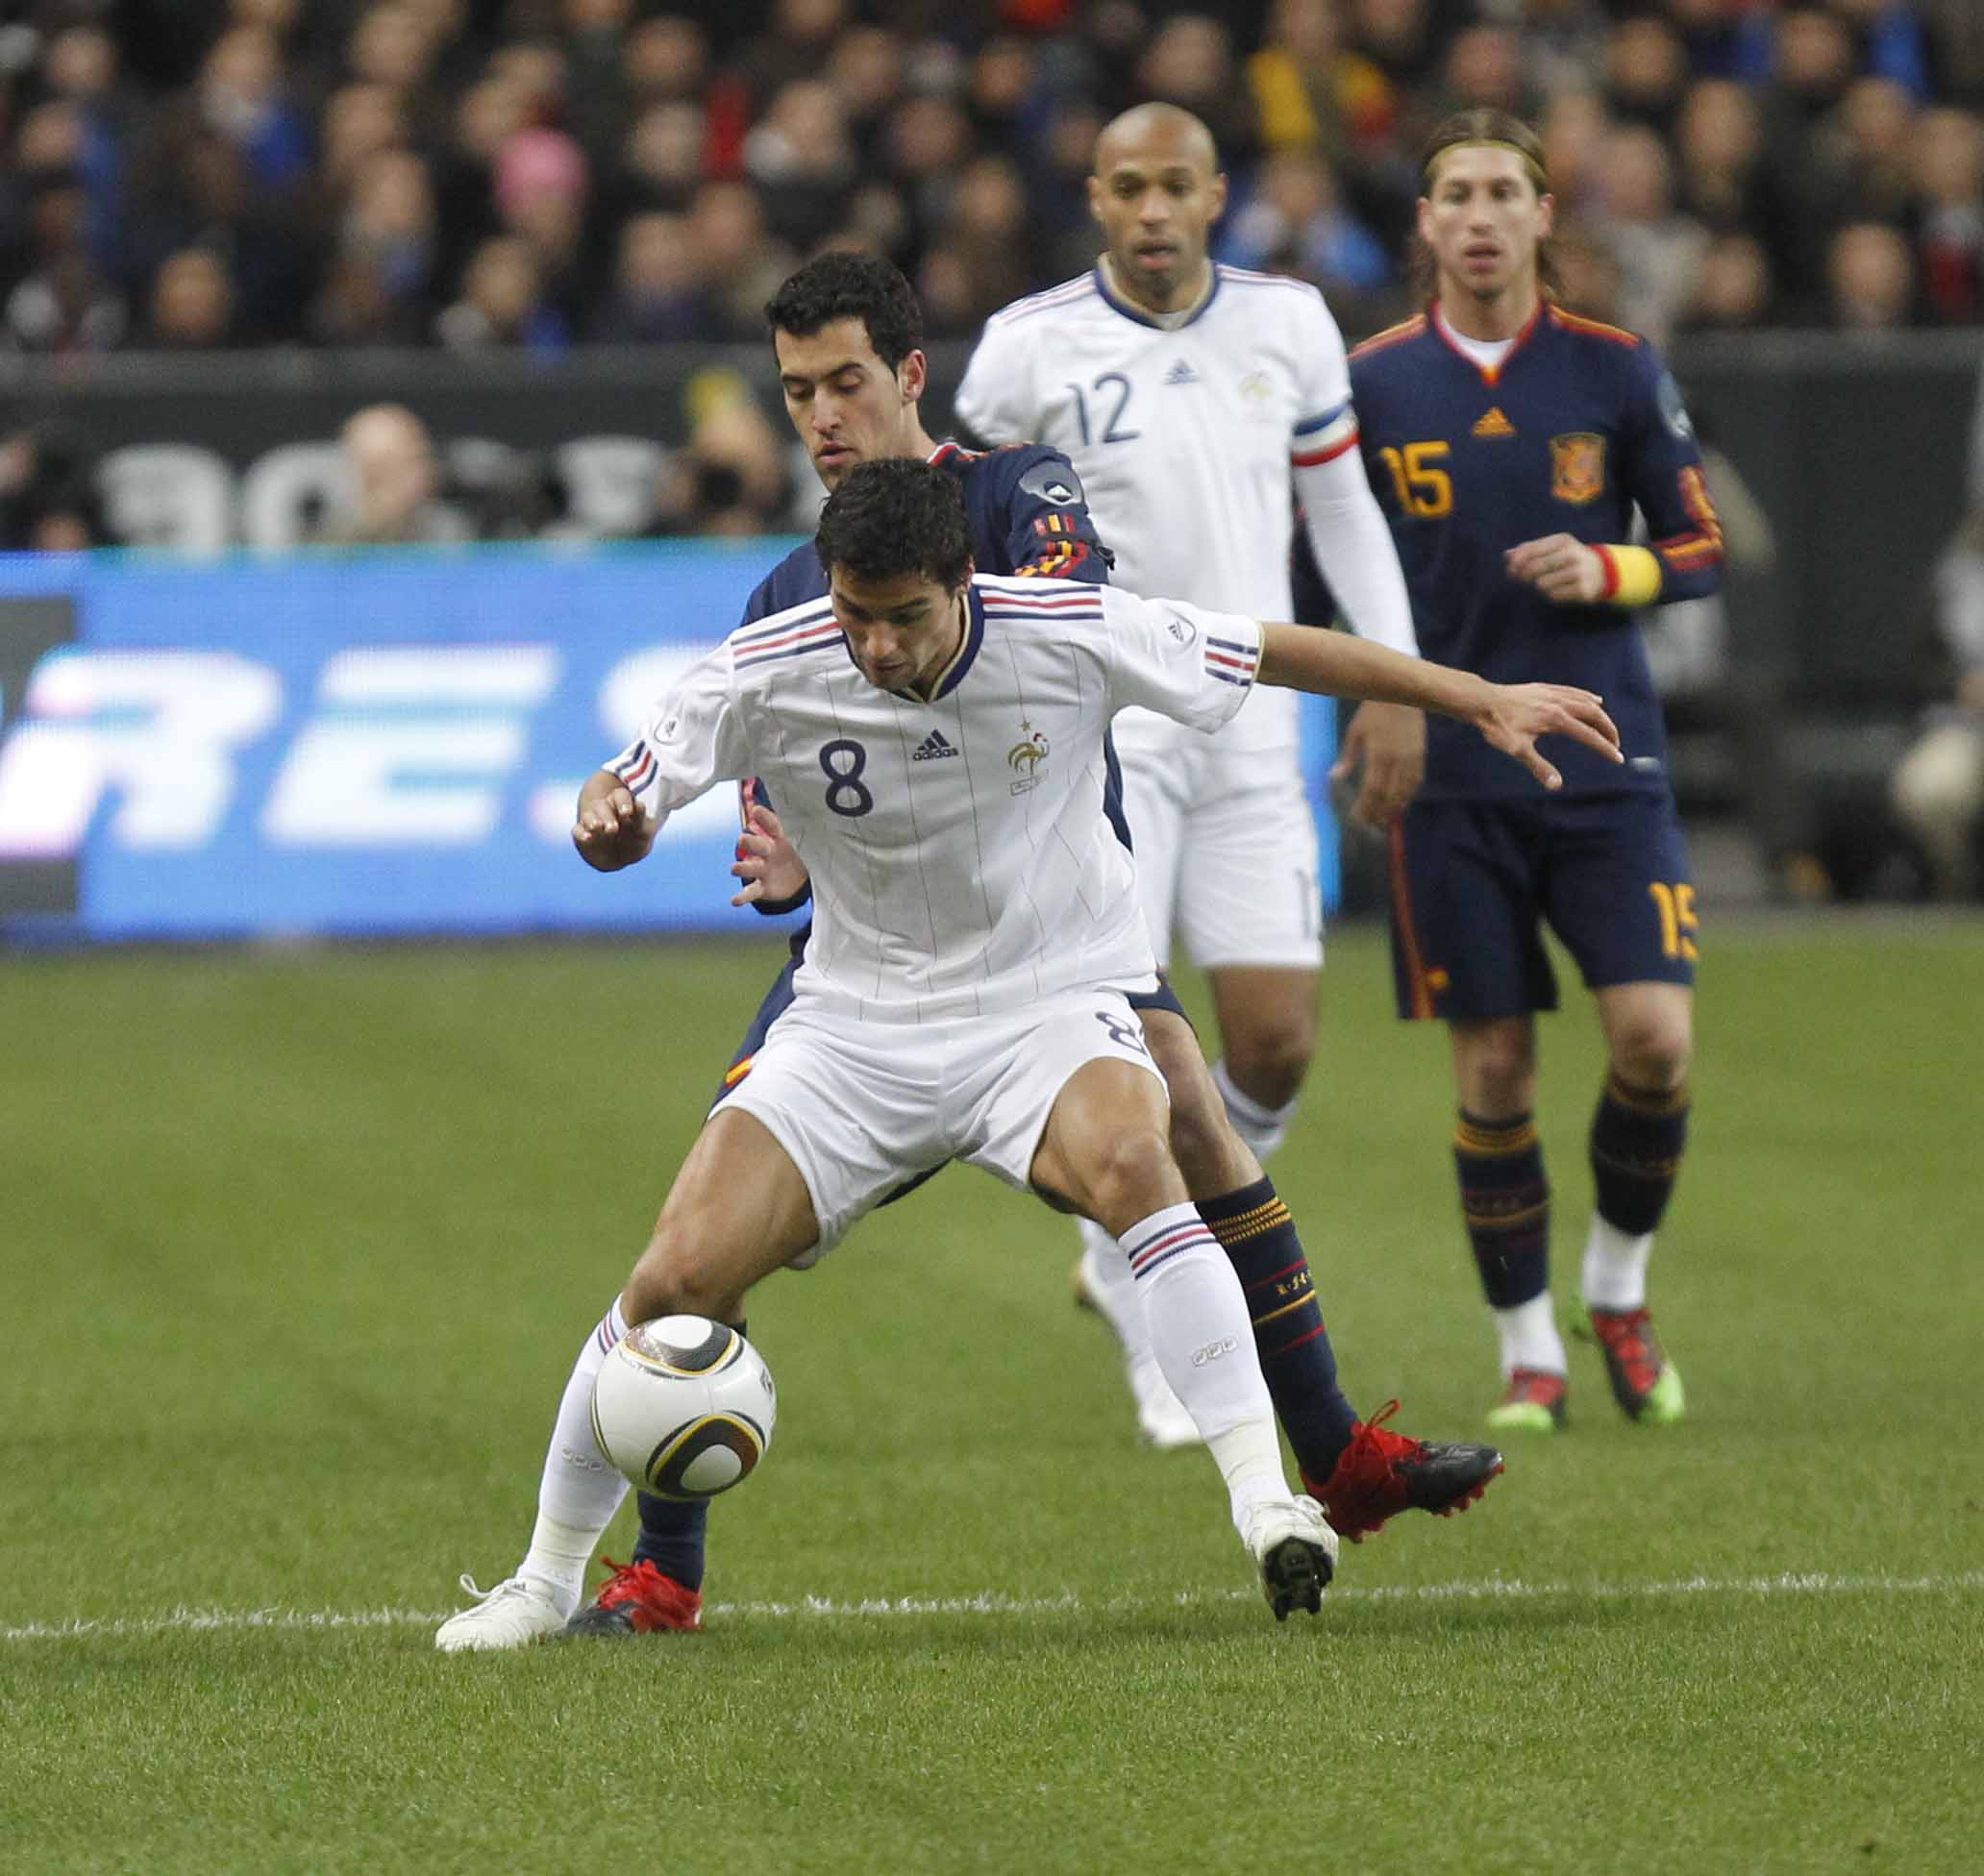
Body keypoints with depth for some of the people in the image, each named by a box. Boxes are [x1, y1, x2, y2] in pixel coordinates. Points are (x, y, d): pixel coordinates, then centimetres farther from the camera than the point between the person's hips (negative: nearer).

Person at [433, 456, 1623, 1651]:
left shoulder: (1070, 635, -16)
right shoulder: (765, 677, -14)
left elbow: (1274, 653, -3)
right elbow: (625, 805, -6)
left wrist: (1482, 700, 0)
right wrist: (608, 822, -32)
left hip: (1054, 1003, -1)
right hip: (856, 1025, 1)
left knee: (1128, 1160, -37)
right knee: (678, 1281, -13)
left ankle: (1266, 1500, -36)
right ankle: (548, 1578, 8)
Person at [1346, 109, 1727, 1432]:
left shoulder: (1616, 369, 2)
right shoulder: (1371, 383, 1)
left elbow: (1705, 549, 6)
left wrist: (1606, 572, -12)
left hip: (1604, 754, 0)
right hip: (1450, 774, 0)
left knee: (1656, 1036, -12)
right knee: (1493, 1071, 0)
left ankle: (1621, 1288, 13)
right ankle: (1529, 1352, 14)